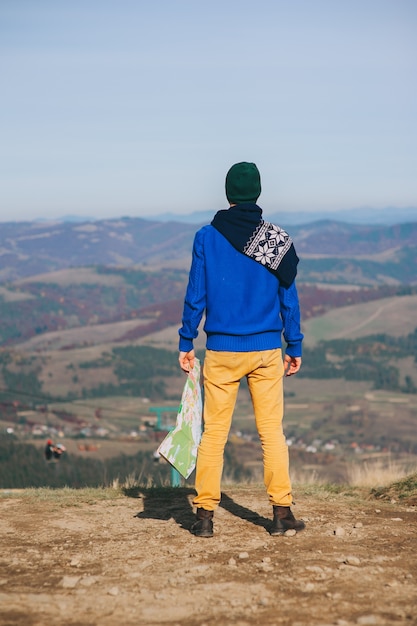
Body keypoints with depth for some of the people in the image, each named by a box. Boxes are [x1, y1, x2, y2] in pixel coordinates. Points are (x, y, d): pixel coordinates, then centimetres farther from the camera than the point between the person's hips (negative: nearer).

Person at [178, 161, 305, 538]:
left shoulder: (207, 237, -2)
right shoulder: (278, 240, 1)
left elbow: (196, 295, -2)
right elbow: (288, 297, 5)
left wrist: (186, 343, 5)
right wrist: (295, 346, 12)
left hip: (221, 351, -1)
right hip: (267, 350, 1)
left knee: (214, 432, 5)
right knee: (272, 431, 6)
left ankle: (205, 514, 5)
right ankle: (282, 511, 5)